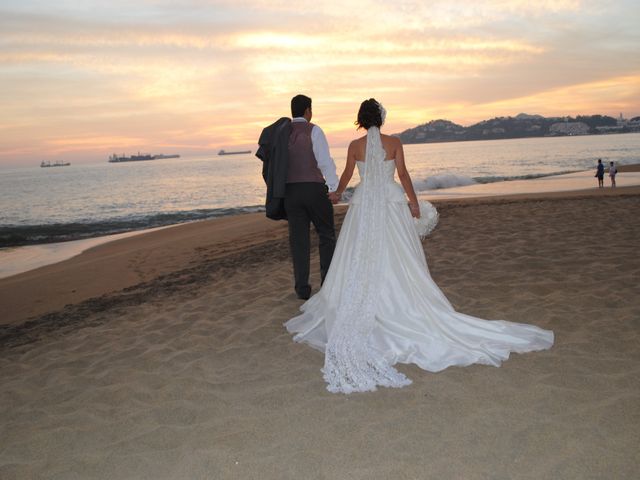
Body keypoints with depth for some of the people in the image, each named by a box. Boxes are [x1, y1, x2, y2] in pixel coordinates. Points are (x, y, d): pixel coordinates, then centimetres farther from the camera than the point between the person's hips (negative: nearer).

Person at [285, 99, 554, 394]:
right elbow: (403, 173, -5)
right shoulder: (394, 143, 1)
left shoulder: (355, 146, 2)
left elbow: (347, 175, 15)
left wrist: (338, 193, 34)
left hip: (364, 204, 0)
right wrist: (413, 202, 4)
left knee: (360, 262, 4)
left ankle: (356, 319, 8)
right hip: (392, 203, 0)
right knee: (398, 261, 4)